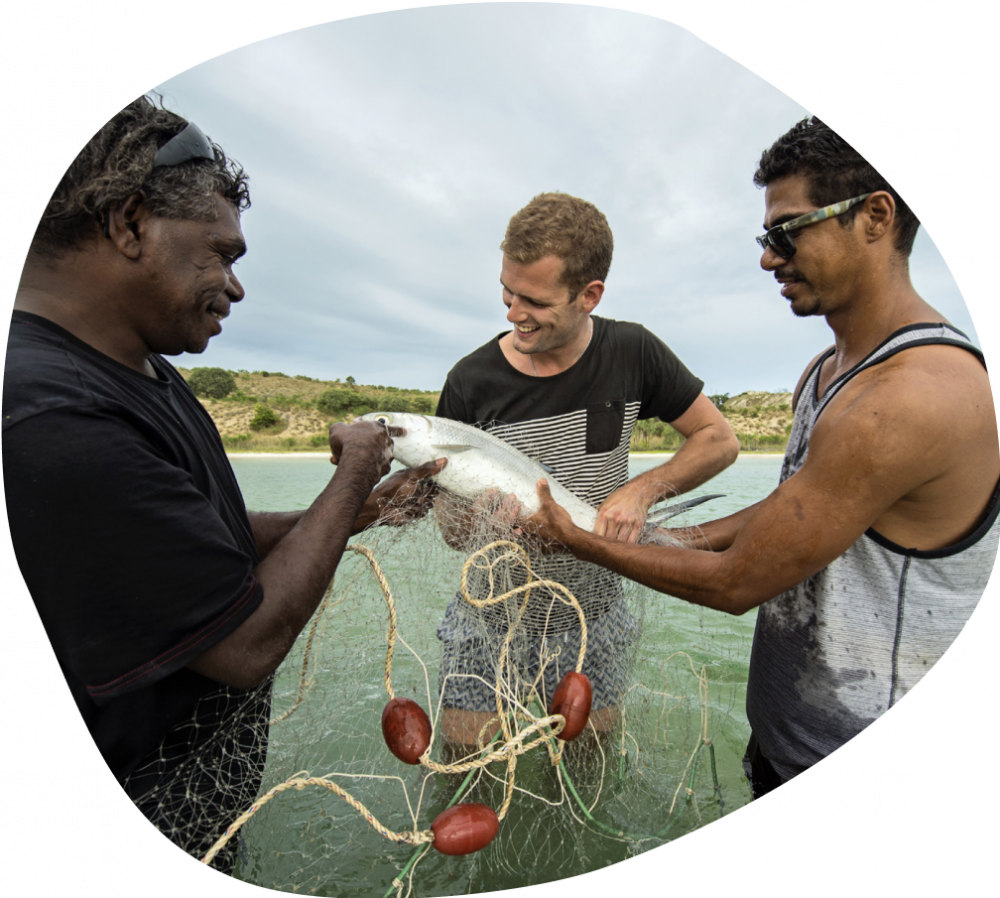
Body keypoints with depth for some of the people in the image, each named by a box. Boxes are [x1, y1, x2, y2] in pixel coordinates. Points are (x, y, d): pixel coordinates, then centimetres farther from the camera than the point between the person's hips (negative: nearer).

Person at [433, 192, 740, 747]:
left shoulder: (632, 354, -11)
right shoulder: (471, 382, -15)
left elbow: (719, 441, -1)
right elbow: (453, 531, -9)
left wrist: (642, 490, -18)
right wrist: (484, 514, -33)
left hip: (592, 626, 1)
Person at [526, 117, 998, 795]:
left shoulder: (916, 395, -30)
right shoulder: (827, 369, 2)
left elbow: (736, 583, -27)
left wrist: (581, 541, -16)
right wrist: (682, 537, 3)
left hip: (855, 763, -8)